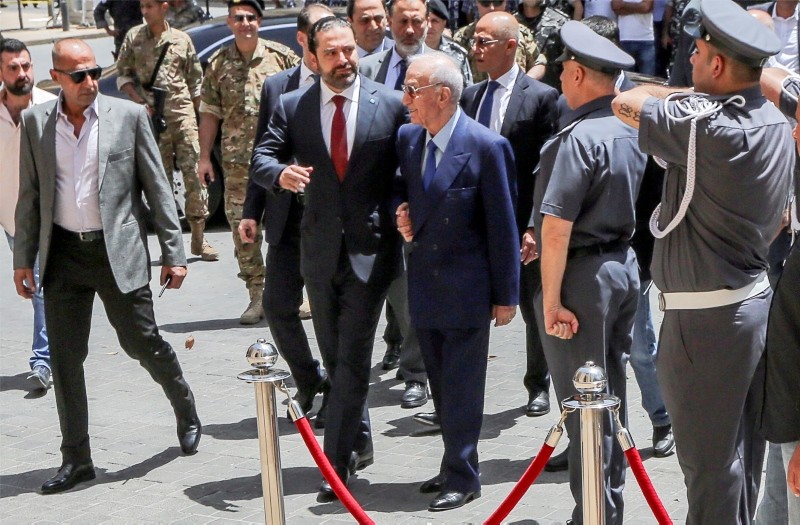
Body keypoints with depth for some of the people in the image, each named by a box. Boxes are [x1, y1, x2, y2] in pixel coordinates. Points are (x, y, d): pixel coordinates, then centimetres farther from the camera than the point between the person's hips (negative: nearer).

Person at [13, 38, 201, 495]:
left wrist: (174, 252, -4)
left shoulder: (129, 116, -4)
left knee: (143, 342, 3)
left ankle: (187, 413, 31)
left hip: (118, 251, -3)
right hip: (63, 253, 3)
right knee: (65, 358, 4)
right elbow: (30, 195, 10)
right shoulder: (36, 122, 3)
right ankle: (77, 459, 14)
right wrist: (23, 258, 7)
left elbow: (157, 187, -1)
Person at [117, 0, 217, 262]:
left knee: (194, 174, -5)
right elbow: (123, 76, 10)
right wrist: (140, 101, -6)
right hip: (152, 118, 0)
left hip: (182, 115, 0)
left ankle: (198, 238, 1)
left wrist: (193, 112, 9)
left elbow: (195, 80, 13)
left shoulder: (181, 39, 7)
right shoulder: (134, 37, 8)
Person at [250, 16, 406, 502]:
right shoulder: (292, 107, 3)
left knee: (353, 358, -7)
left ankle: (337, 463, -4)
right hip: (320, 249, 3)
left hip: (371, 247, -3)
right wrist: (280, 173, -23)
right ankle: (360, 443, 33)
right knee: (334, 357, 15)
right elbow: (261, 158, -1)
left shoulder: (391, 104, -2)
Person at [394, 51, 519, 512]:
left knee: (461, 386, 0)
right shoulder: (407, 138, 4)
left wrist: (506, 295, -9)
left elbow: (502, 226, -11)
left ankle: (462, 477, 11)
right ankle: (456, 466, 28)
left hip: (468, 287, -6)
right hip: (425, 283, 6)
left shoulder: (487, 147, -15)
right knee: (442, 383, 15)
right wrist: (403, 212, -3)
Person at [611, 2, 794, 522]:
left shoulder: (707, 126, -21)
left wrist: (682, 94, 3)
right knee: (744, 454, 17)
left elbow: (626, 104, -11)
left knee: (710, 463, -1)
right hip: (757, 299, 9)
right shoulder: (776, 123, 7)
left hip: (706, 317, -9)